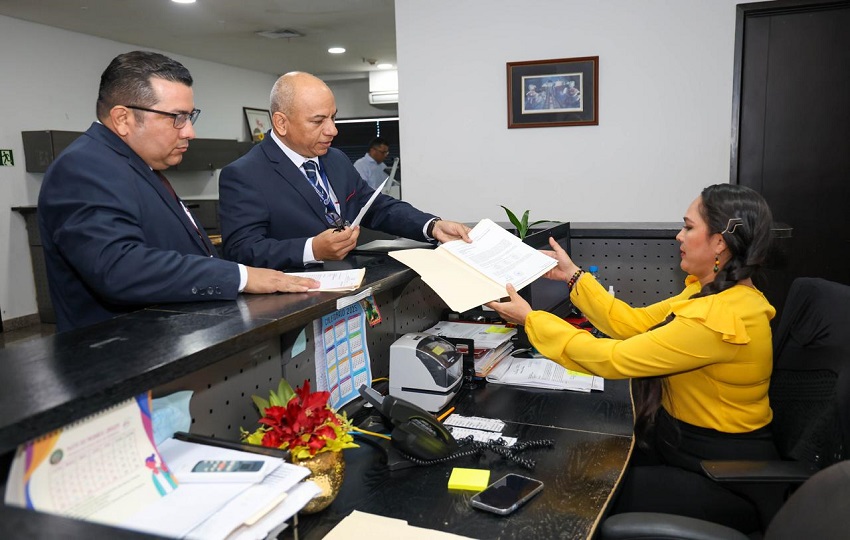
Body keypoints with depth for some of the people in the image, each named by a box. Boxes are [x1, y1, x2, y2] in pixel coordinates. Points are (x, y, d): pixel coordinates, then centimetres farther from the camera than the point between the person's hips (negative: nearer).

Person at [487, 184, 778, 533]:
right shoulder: (717, 291, 0)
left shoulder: (720, 319, -30)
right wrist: (573, 276, 6)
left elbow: (611, 359, -26)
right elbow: (633, 323, 5)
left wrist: (530, 319, -19)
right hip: (683, 441, 8)